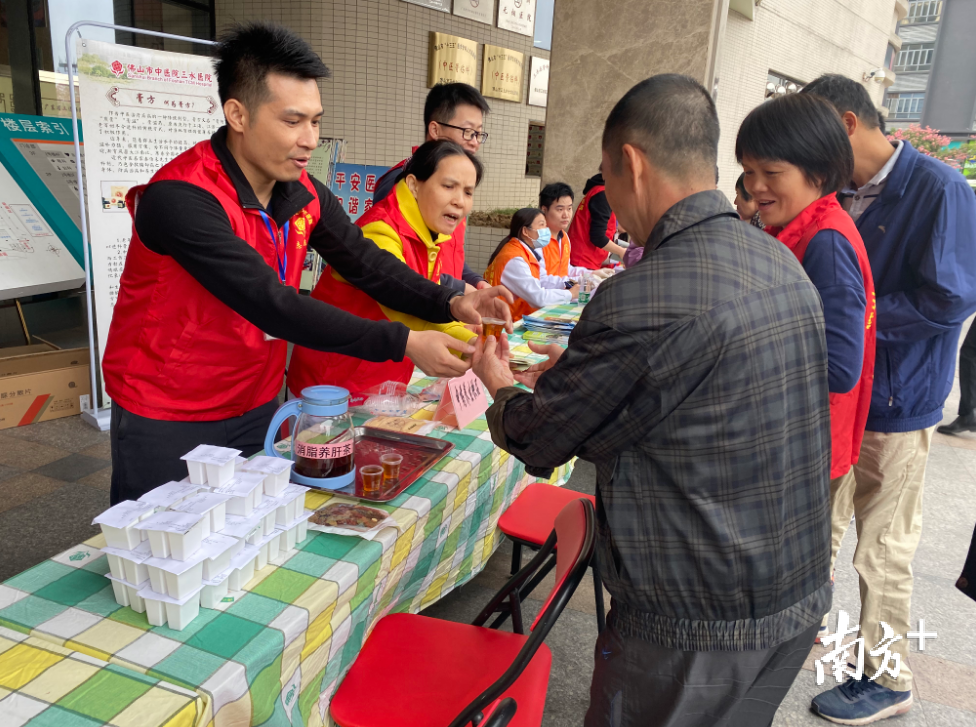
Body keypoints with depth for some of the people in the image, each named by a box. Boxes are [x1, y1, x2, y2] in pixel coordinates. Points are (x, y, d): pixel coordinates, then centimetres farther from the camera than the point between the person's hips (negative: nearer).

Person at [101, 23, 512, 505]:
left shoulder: (305, 195, -2)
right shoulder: (180, 198, -25)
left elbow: (366, 263, 0)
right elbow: (272, 304, -31)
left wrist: (450, 304, -18)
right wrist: (403, 344, -32)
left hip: (256, 408, 6)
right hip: (166, 423, -6)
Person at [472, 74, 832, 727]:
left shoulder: (644, 298, -28)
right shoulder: (782, 262, 1)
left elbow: (536, 440, -14)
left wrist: (500, 385, 8)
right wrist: (578, 367, 13)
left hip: (700, 631, -8)